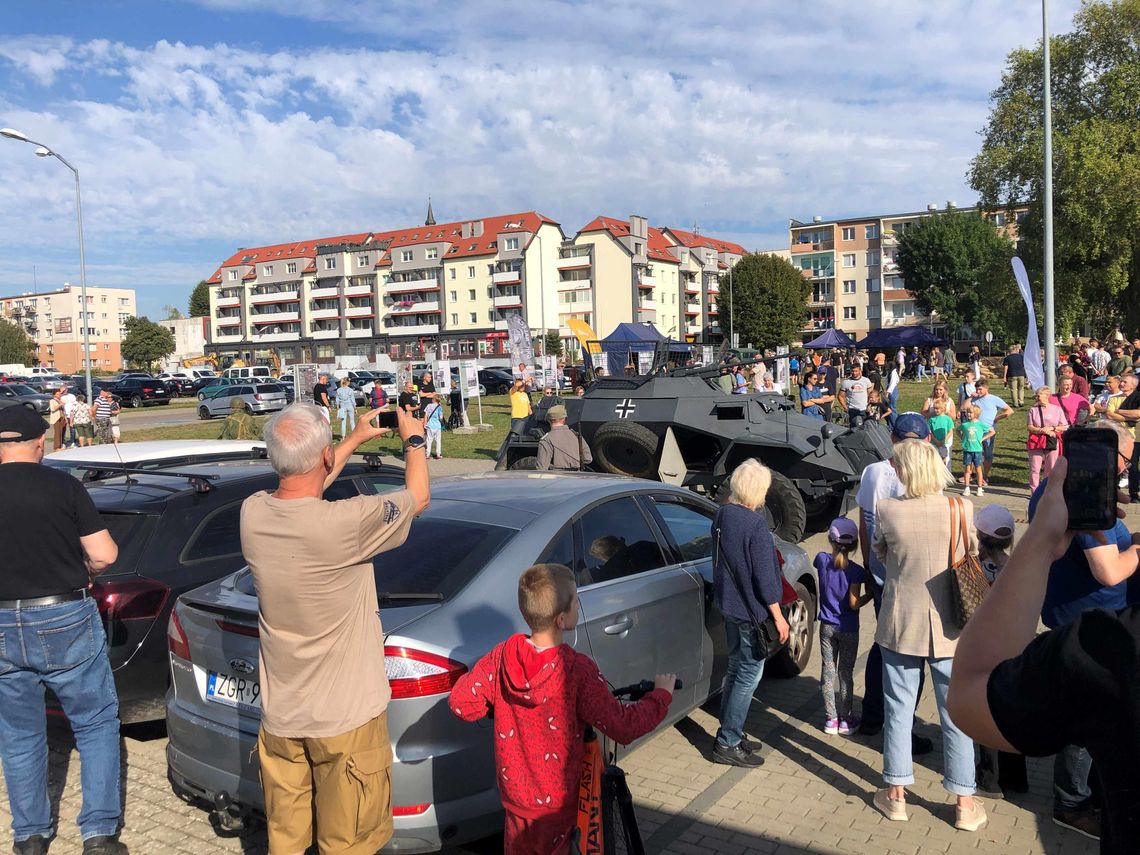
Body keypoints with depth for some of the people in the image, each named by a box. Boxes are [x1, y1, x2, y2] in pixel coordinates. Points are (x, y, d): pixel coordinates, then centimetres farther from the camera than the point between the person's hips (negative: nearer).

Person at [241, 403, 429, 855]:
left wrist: (356, 439, 22)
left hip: (280, 714, 6)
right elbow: (418, 496, -9)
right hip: (346, 716, -5)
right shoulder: (345, 523, -27)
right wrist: (414, 439, 10)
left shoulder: (252, 513, -10)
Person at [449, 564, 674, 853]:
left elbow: (460, 702, -5)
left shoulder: (502, 656, -14)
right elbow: (623, 727, -19)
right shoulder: (577, 670, -26)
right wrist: (662, 695, -3)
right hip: (558, 803, -4)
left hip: (514, 794, 4)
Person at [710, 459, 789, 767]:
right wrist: (778, 617, -11)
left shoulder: (721, 515, 2)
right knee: (749, 675, 2)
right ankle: (727, 744, 8)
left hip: (728, 604, 8)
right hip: (751, 610, -8)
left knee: (736, 668, 20)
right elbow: (764, 577, -20)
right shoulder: (755, 525, -23)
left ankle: (729, 733, 30)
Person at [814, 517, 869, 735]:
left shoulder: (822, 560, -9)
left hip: (827, 626, 3)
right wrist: (870, 594, -3)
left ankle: (830, 718, 16)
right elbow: (854, 604, -17)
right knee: (846, 674, 9)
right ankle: (845, 719, 17)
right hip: (848, 629, -2)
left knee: (828, 671, 11)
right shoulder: (855, 571, -18)